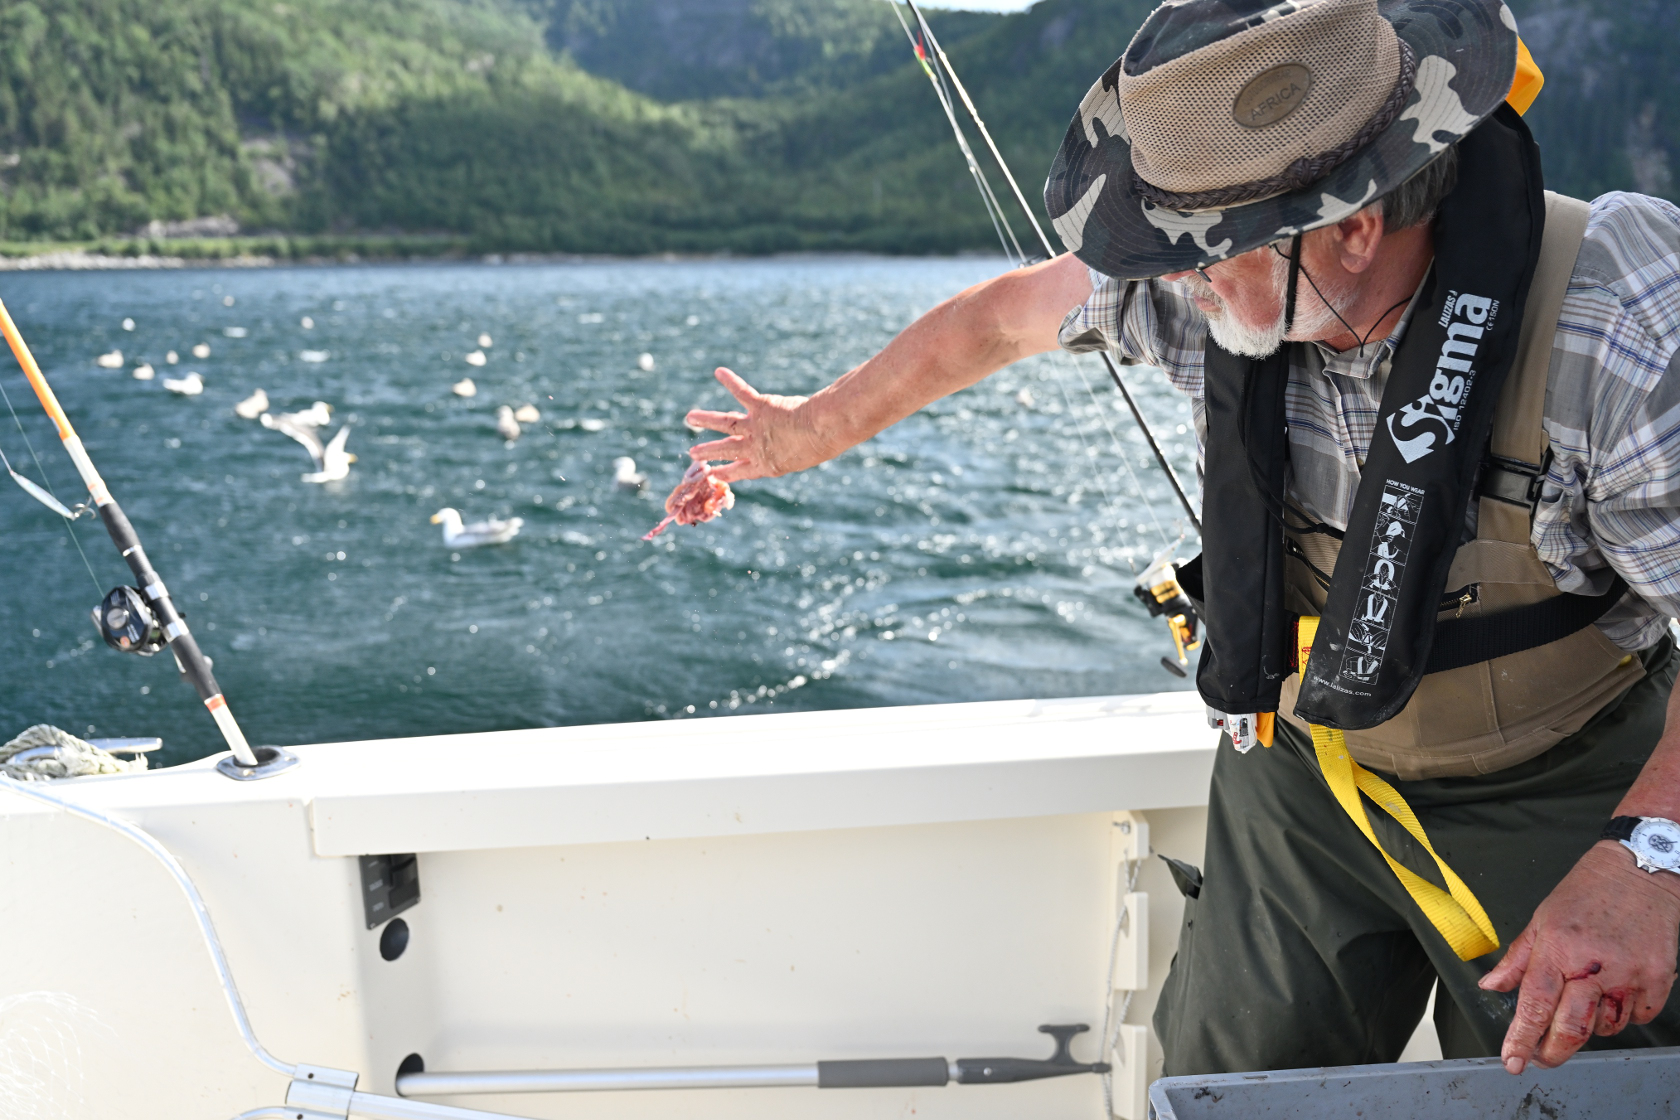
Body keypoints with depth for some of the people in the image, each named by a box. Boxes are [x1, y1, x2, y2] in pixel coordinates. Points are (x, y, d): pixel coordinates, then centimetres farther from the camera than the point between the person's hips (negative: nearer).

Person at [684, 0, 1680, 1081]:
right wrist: (816, 426, 13)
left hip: (1556, 797, -3)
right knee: (1224, 1083, 10)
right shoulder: (1209, 281, -18)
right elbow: (1003, 314, 1)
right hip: (1305, 766, 4)